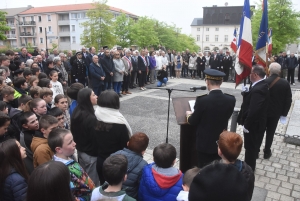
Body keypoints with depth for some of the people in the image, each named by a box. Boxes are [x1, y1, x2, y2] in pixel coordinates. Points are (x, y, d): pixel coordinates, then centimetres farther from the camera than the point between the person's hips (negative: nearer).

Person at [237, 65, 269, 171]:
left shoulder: (257, 90, -30)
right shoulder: (262, 85, 3)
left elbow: (253, 111, -31)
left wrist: (246, 125, -21)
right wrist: (247, 93, -1)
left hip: (253, 124, -10)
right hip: (257, 122, 10)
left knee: (250, 147, 8)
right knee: (253, 146, 25)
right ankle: (250, 166, 44)